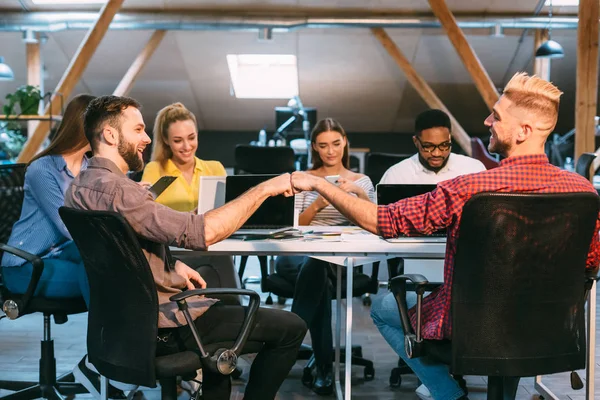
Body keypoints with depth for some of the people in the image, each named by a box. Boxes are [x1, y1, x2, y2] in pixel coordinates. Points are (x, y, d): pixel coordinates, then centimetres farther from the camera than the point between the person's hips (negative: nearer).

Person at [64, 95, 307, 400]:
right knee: (290, 328, -3)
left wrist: (173, 265, 5)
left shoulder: (81, 186, 6)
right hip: (161, 326, -10)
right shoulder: (113, 189, -26)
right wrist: (265, 189, -23)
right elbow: (201, 232, -30)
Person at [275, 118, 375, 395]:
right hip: (303, 254, 1)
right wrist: (317, 205, -11)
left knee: (314, 266, -37)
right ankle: (324, 364, -33)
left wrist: (359, 193, -15)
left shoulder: (361, 180, 17)